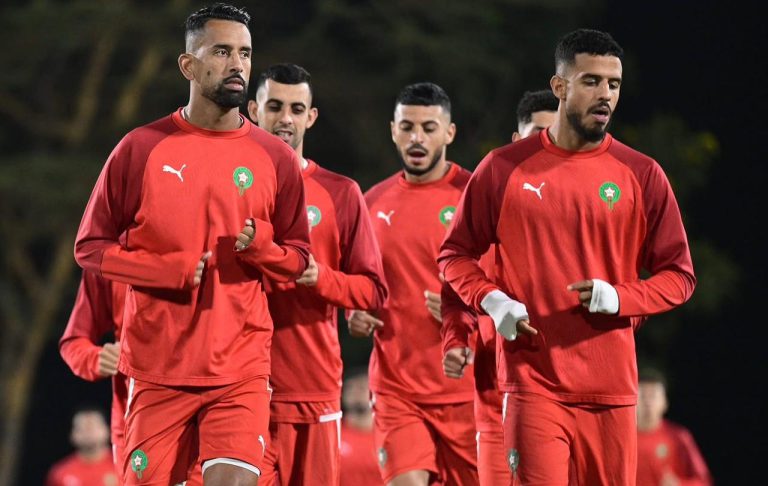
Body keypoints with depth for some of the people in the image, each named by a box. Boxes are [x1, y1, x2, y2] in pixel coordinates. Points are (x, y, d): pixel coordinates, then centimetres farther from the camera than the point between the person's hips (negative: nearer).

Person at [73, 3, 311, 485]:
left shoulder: (276, 158, 4)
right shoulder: (141, 148, 0)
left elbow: (298, 259, 12)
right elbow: (91, 246, 3)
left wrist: (259, 247, -11)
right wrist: (172, 270, -11)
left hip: (242, 369, 0)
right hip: (158, 368, 0)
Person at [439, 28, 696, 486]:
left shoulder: (642, 175, 4)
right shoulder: (504, 168, 3)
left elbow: (679, 275, 7)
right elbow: (456, 254, 12)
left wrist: (620, 298, -11)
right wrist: (491, 301, -7)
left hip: (612, 387, 2)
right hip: (534, 382, -1)